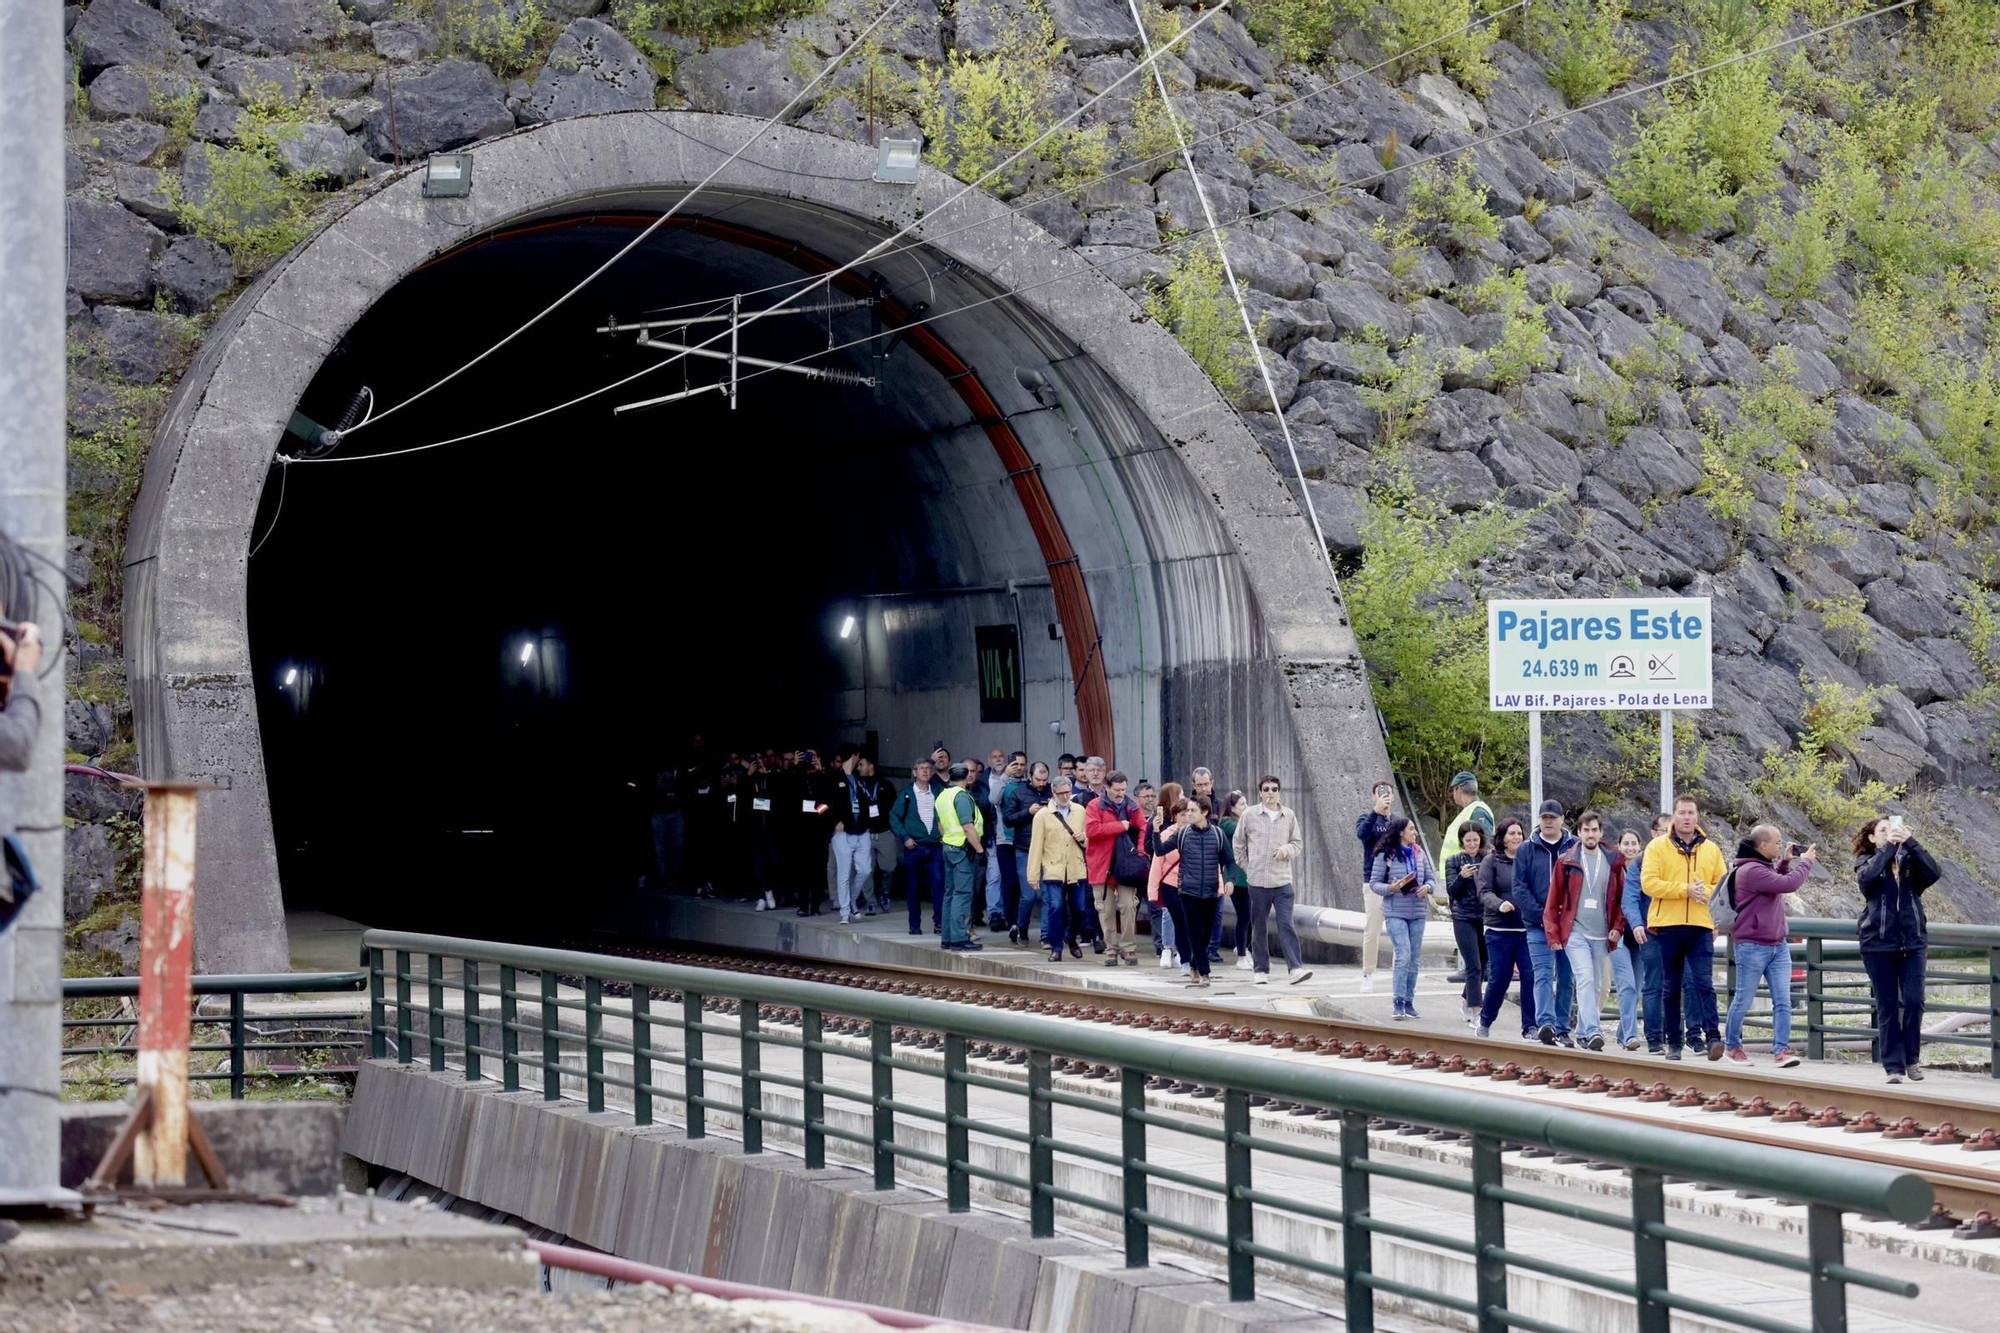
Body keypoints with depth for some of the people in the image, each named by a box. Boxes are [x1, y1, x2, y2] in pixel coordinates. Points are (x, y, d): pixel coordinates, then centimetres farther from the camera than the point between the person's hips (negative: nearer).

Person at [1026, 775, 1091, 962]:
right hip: (1053, 870, -3)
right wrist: (1033, 874, -6)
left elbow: (1090, 838, 20)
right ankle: (1056, 948, 2)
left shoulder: (1080, 811, 9)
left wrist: (1084, 838, -5)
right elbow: (1036, 846, -2)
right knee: (1055, 908, -9)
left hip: (1077, 869, 3)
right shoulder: (1042, 815, 0)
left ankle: (1072, 938, 31)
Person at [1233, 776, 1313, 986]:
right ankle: (1261, 970, 15)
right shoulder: (1250, 816, 2)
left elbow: (1298, 843, 12)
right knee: (1259, 928, 6)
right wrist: (1248, 868, 7)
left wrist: (1287, 850, -9)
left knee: (1287, 925, -9)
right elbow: (1238, 845, 11)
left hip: (1282, 881, 0)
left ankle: (1295, 969, -14)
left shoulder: (1289, 816, 5)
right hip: (1257, 881, 0)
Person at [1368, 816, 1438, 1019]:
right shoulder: (1385, 855, -4)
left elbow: (1431, 877, 14)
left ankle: (1409, 1000, 16)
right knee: (1403, 956, -14)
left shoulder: (1419, 853, 8)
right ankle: (1399, 1002, -10)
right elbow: (1374, 883, -2)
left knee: (1414, 959, 7)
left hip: (1418, 912, 5)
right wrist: (1391, 888, -20)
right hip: (1396, 913, -5)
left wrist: (1427, 887, -8)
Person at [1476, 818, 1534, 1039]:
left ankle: (1529, 1028, 0)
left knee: (1530, 977, -7)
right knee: (1499, 979, 2)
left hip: (1527, 929, 2)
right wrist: (1499, 904, -26)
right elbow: (1484, 892, -7)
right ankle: (1485, 1021, 25)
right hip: (1500, 930, -2)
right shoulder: (1491, 861, 2)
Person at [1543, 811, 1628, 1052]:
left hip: (1602, 936, 3)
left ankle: (1583, 1031, 21)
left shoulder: (1614, 862, 7)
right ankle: (1592, 1031, -25)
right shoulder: (1566, 862, 2)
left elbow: (1621, 898, 12)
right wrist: (1553, 934, -1)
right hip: (1575, 933, -3)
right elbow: (1553, 901, 4)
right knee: (1585, 980, -17)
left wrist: (1618, 927, 0)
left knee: (1596, 985, 8)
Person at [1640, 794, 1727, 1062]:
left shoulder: (1711, 850, 11)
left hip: (1701, 926, 1)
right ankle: (1673, 1043, 12)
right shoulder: (1658, 847, 3)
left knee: (1704, 982, -11)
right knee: (1671, 987, 6)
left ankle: (1713, 1037, -18)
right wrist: (1685, 889, -15)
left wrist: (1706, 892, -11)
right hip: (1668, 926, -1)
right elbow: (1649, 883, -8)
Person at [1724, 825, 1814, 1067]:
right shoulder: (1750, 870, -20)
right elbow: (1789, 884, -23)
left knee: (1783, 1001, -1)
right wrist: (1806, 862, -8)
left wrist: (1786, 862, 14)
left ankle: (1781, 1050, -3)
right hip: (1752, 946, -9)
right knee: (1743, 1000, 5)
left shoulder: (1763, 867, 12)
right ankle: (1731, 1046, 20)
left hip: (1777, 945, 9)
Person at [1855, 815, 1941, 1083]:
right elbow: (1867, 878, -17)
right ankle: (1894, 1066, 5)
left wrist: (1910, 843, -16)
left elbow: (1932, 873, -11)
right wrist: (1888, 847, -18)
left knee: (1914, 1001, -6)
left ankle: (1911, 1058, 11)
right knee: (1887, 1006, 1)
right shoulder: (1866, 862, 6)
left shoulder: (1910, 860, 9)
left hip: (1913, 942, 1)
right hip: (1878, 943, -1)